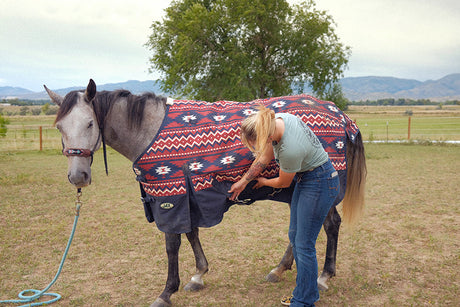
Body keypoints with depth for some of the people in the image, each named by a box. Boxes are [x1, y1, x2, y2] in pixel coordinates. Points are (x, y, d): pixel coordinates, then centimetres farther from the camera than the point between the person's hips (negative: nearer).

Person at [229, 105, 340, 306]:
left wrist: (263, 182, 6)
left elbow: (283, 183, -15)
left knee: (304, 244, -2)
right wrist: (243, 181, 11)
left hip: (319, 185, -9)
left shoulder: (291, 149, -36)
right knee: (294, 236, 16)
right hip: (304, 180, 9)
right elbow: (265, 157, 4)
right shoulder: (276, 120, -13)